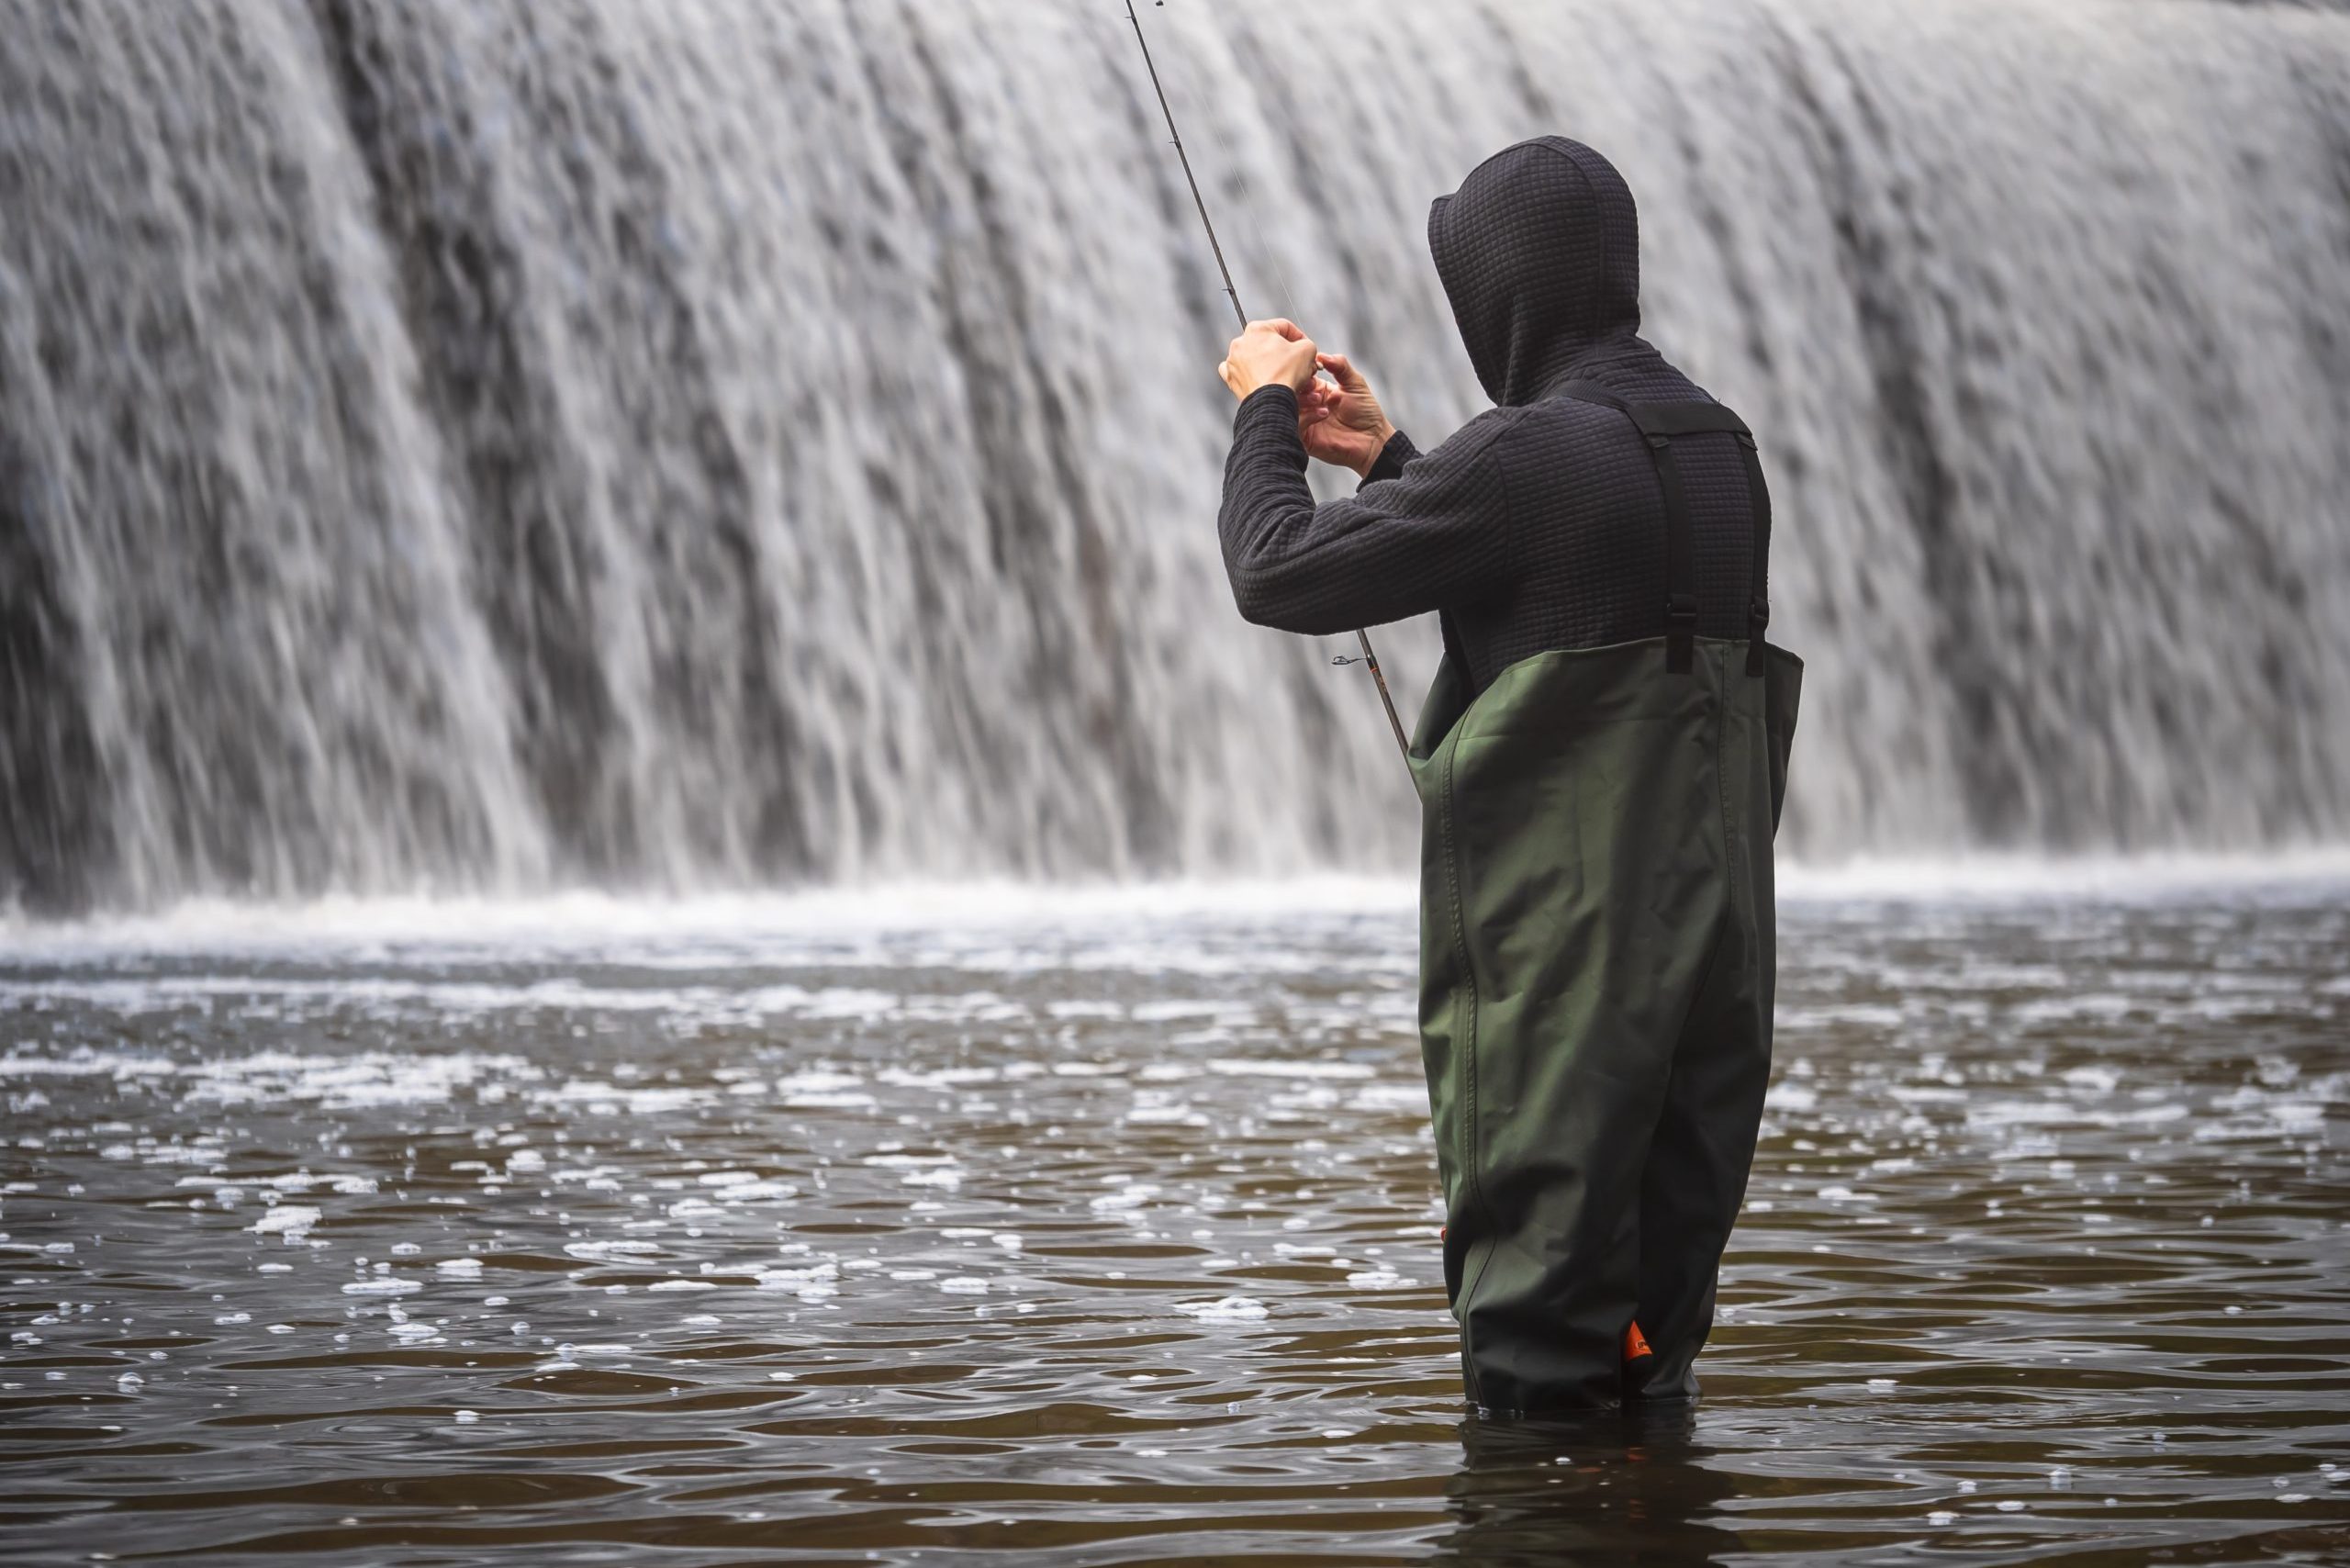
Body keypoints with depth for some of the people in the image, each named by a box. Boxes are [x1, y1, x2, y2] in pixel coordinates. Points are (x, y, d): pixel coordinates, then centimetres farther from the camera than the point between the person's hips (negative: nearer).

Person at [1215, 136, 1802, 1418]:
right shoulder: (1715, 447, 11)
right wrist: (1389, 461, 30)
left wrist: (1264, 410, 6)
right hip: (1709, 916, 8)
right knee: (1670, 1189, 14)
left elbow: (1280, 575, -11)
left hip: (1557, 930, -8)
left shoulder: (1527, 454, -16)